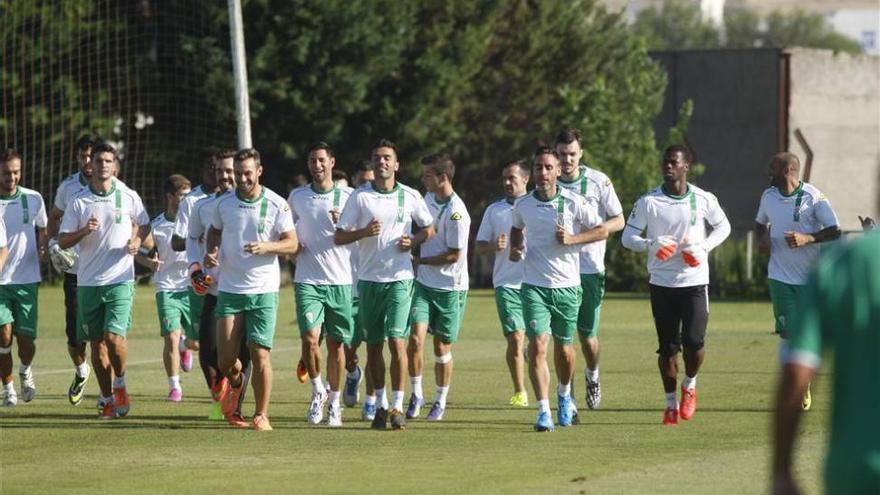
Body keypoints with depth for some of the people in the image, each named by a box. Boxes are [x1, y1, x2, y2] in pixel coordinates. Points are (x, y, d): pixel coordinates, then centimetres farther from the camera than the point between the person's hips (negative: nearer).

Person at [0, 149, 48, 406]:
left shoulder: (33, 199, 3)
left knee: (26, 338, -2)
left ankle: (25, 371, 31)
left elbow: (42, 228, 20)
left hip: (27, 279, 1)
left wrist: (42, 249, 0)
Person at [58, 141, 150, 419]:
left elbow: (144, 224, 19)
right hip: (87, 281, 2)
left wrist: (137, 240, -2)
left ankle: (120, 385, 8)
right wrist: (84, 231, -15)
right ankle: (107, 399, 16)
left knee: (114, 336, -17)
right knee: (97, 343, 5)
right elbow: (63, 241, 3)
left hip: (120, 279, -2)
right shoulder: (78, 201, 3)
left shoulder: (128, 197, 2)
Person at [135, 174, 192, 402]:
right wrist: (150, 262, -14)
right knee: (171, 338, -12)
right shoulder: (156, 227, -2)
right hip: (167, 288, -2)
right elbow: (140, 253, 7)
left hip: (191, 287, 2)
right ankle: (174, 386, 0)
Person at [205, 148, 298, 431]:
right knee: (225, 359, -2)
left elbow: (292, 243, -1)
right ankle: (236, 382, 35)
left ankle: (261, 415, 3)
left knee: (260, 354, -9)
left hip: (263, 291, -2)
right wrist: (211, 253, 2)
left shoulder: (276, 205, -3)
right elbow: (214, 232, 23)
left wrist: (266, 247, -20)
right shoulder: (223, 204, 5)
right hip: (229, 289, 2)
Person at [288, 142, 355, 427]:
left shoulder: (348, 197, 3)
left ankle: (334, 404, 15)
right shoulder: (297, 197, 9)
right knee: (310, 337, -15)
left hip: (340, 281, -1)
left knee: (336, 344, 2)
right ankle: (317, 391, 7)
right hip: (307, 281, 1)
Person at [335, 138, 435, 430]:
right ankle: (381, 405, 18)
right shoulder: (359, 197, 1)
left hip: (399, 278, -1)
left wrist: (413, 242, -4)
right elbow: (339, 237, 0)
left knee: (397, 341, -12)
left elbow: (428, 229, 17)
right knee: (373, 345, 6)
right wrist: (364, 232, -17)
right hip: (369, 279, 1)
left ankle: (397, 407, -9)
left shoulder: (410, 196, 3)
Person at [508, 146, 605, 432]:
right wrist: (514, 249, 4)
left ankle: (564, 395, 40)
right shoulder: (522, 206, 2)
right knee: (537, 346, -14)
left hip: (567, 286, 0)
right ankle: (544, 412, -15)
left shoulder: (574, 203, -6)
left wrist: (572, 239, -14)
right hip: (534, 287, 1)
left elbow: (602, 230, -1)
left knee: (564, 348, 10)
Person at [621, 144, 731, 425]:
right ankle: (671, 403, 19)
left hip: (695, 280, 0)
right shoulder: (648, 202, -3)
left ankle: (689, 385, 20)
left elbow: (723, 226, 13)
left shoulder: (703, 200, -1)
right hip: (662, 283, 1)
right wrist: (651, 245, -20)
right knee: (667, 346, 3)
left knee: (694, 341, -11)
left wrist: (704, 247, -5)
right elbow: (628, 236, 0)